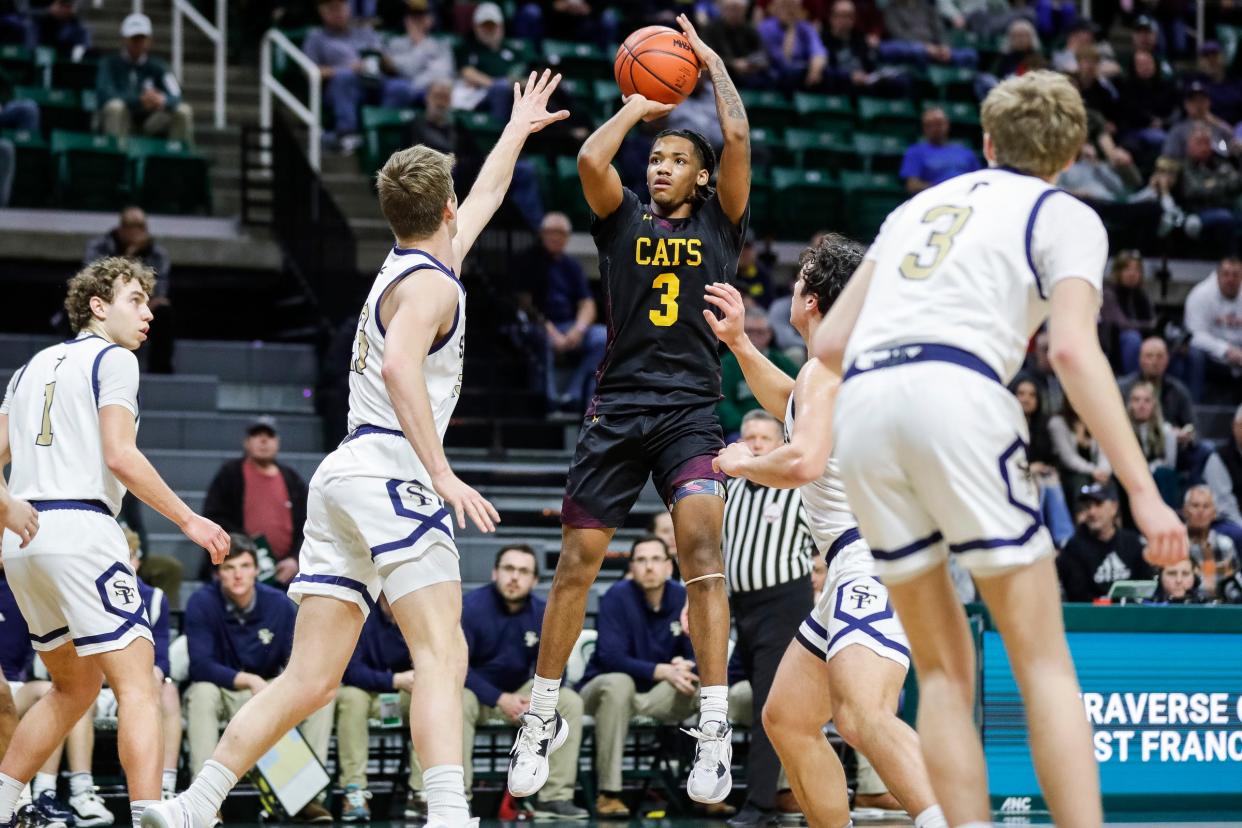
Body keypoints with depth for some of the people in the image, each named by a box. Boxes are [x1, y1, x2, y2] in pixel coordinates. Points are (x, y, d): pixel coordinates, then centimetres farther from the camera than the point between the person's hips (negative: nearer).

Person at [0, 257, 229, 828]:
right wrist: (188, 520, -7)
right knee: (137, 684, -12)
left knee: (74, 686, 21)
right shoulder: (112, 359, -1)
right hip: (80, 529, -8)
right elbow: (120, 457, -11)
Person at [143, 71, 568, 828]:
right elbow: (400, 365, -24)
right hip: (391, 469, -9)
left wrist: (518, 131, 56)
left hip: (347, 476, 9)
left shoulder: (410, 270, 24)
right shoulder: (430, 283, -4)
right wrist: (442, 473, -27)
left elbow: (486, 199, 43)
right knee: (443, 655, -17)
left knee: (311, 681, 5)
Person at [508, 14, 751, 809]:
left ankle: (715, 728, -24)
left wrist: (711, 58, 9)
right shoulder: (625, 217, 12)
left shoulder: (718, 222, 10)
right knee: (577, 562, 1)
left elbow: (738, 138, -2)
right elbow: (590, 159, -7)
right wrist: (635, 109, 7)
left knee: (701, 542, -22)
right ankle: (542, 719, 16)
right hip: (619, 407, 2)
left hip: (692, 409, -2)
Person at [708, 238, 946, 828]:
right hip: (853, 571, 11)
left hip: (873, 558, -11)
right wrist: (737, 343, 41)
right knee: (786, 719, 18)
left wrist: (742, 464, -4)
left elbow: (804, 461, -24)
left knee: (864, 718, -32)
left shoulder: (826, 367, -9)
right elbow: (794, 407, 45)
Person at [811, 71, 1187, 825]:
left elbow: (829, 343, 26)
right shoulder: (1065, 218, 13)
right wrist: (1143, 491, -8)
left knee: (945, 671, 12)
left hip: (862, 404, 5)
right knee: (1044, 662, -1)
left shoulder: (918, 206, 29)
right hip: (956, 395, -5)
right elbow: (1072, 349, -4)